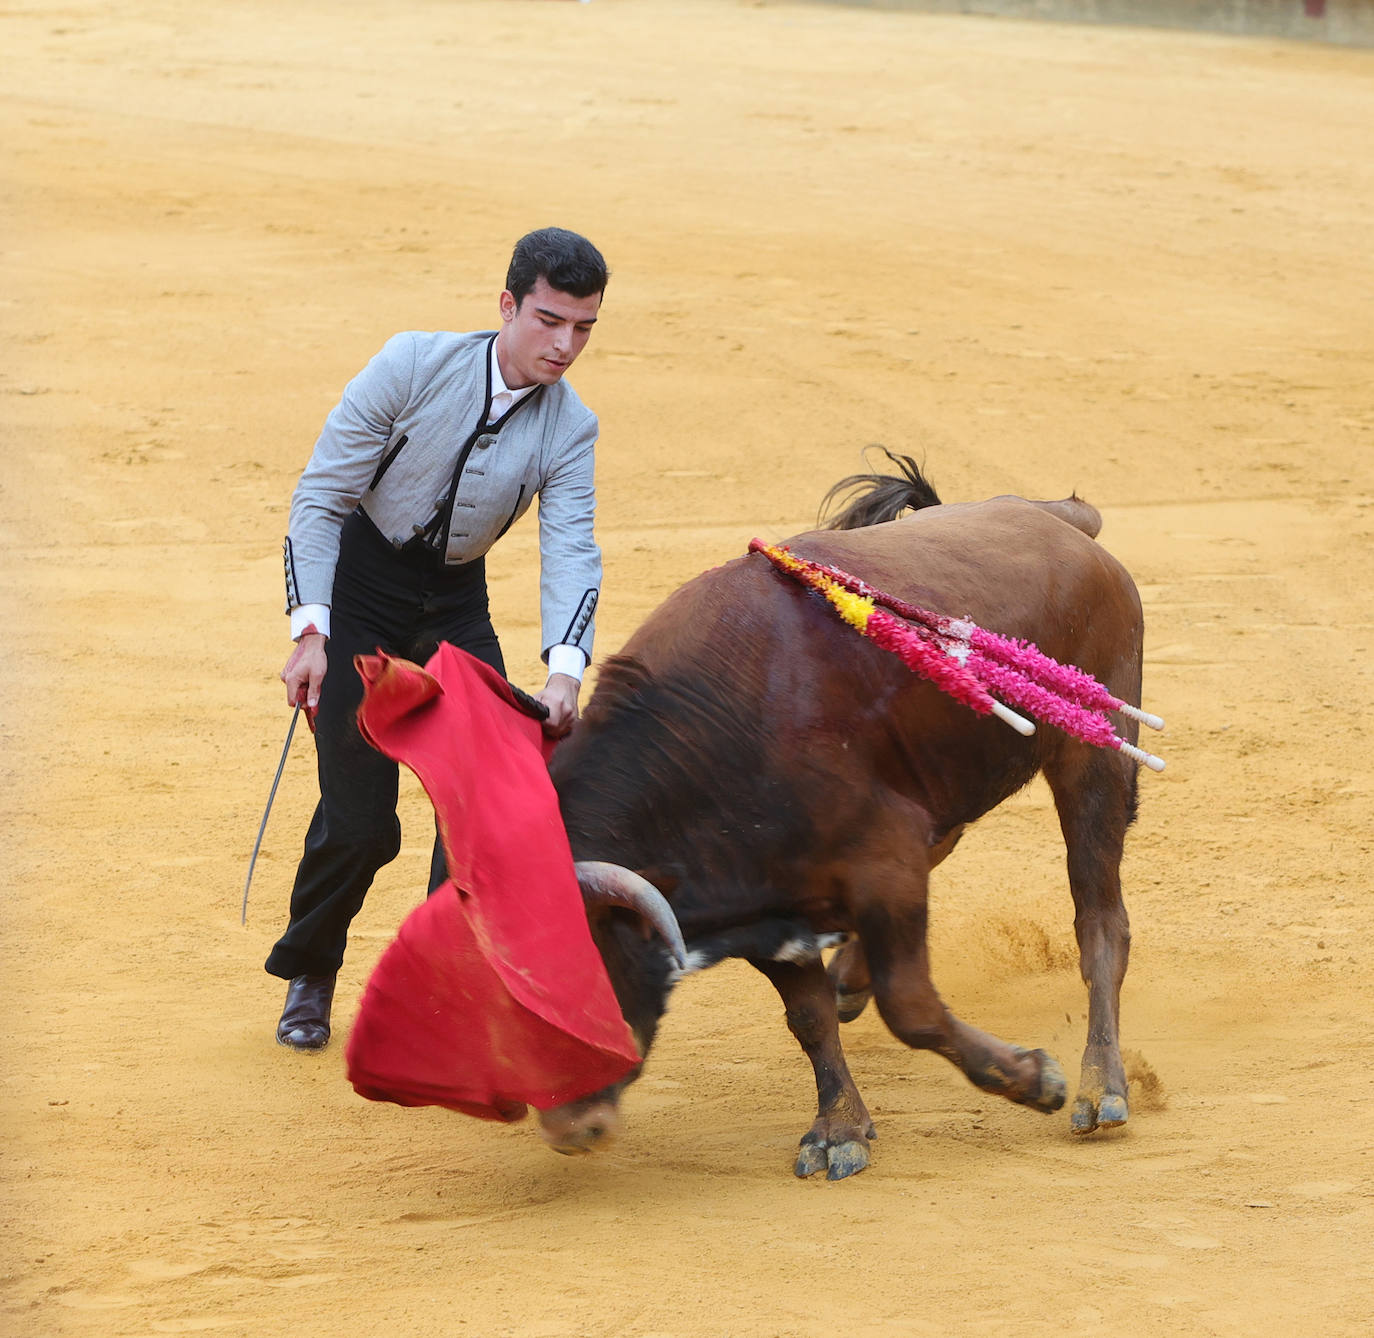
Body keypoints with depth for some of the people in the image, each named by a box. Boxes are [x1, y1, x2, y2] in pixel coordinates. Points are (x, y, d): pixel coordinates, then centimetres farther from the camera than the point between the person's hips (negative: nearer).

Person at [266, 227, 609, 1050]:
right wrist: (312, 632, -25)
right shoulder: (415, 366, -20)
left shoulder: (571, 431, -11)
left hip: (456, 601, 3)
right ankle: (308, 977, 20)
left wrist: (565, 670, -40)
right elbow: (321, 496, -16)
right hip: (357, 587, -3)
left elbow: (572, 554, -21)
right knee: (359, 820, -7)